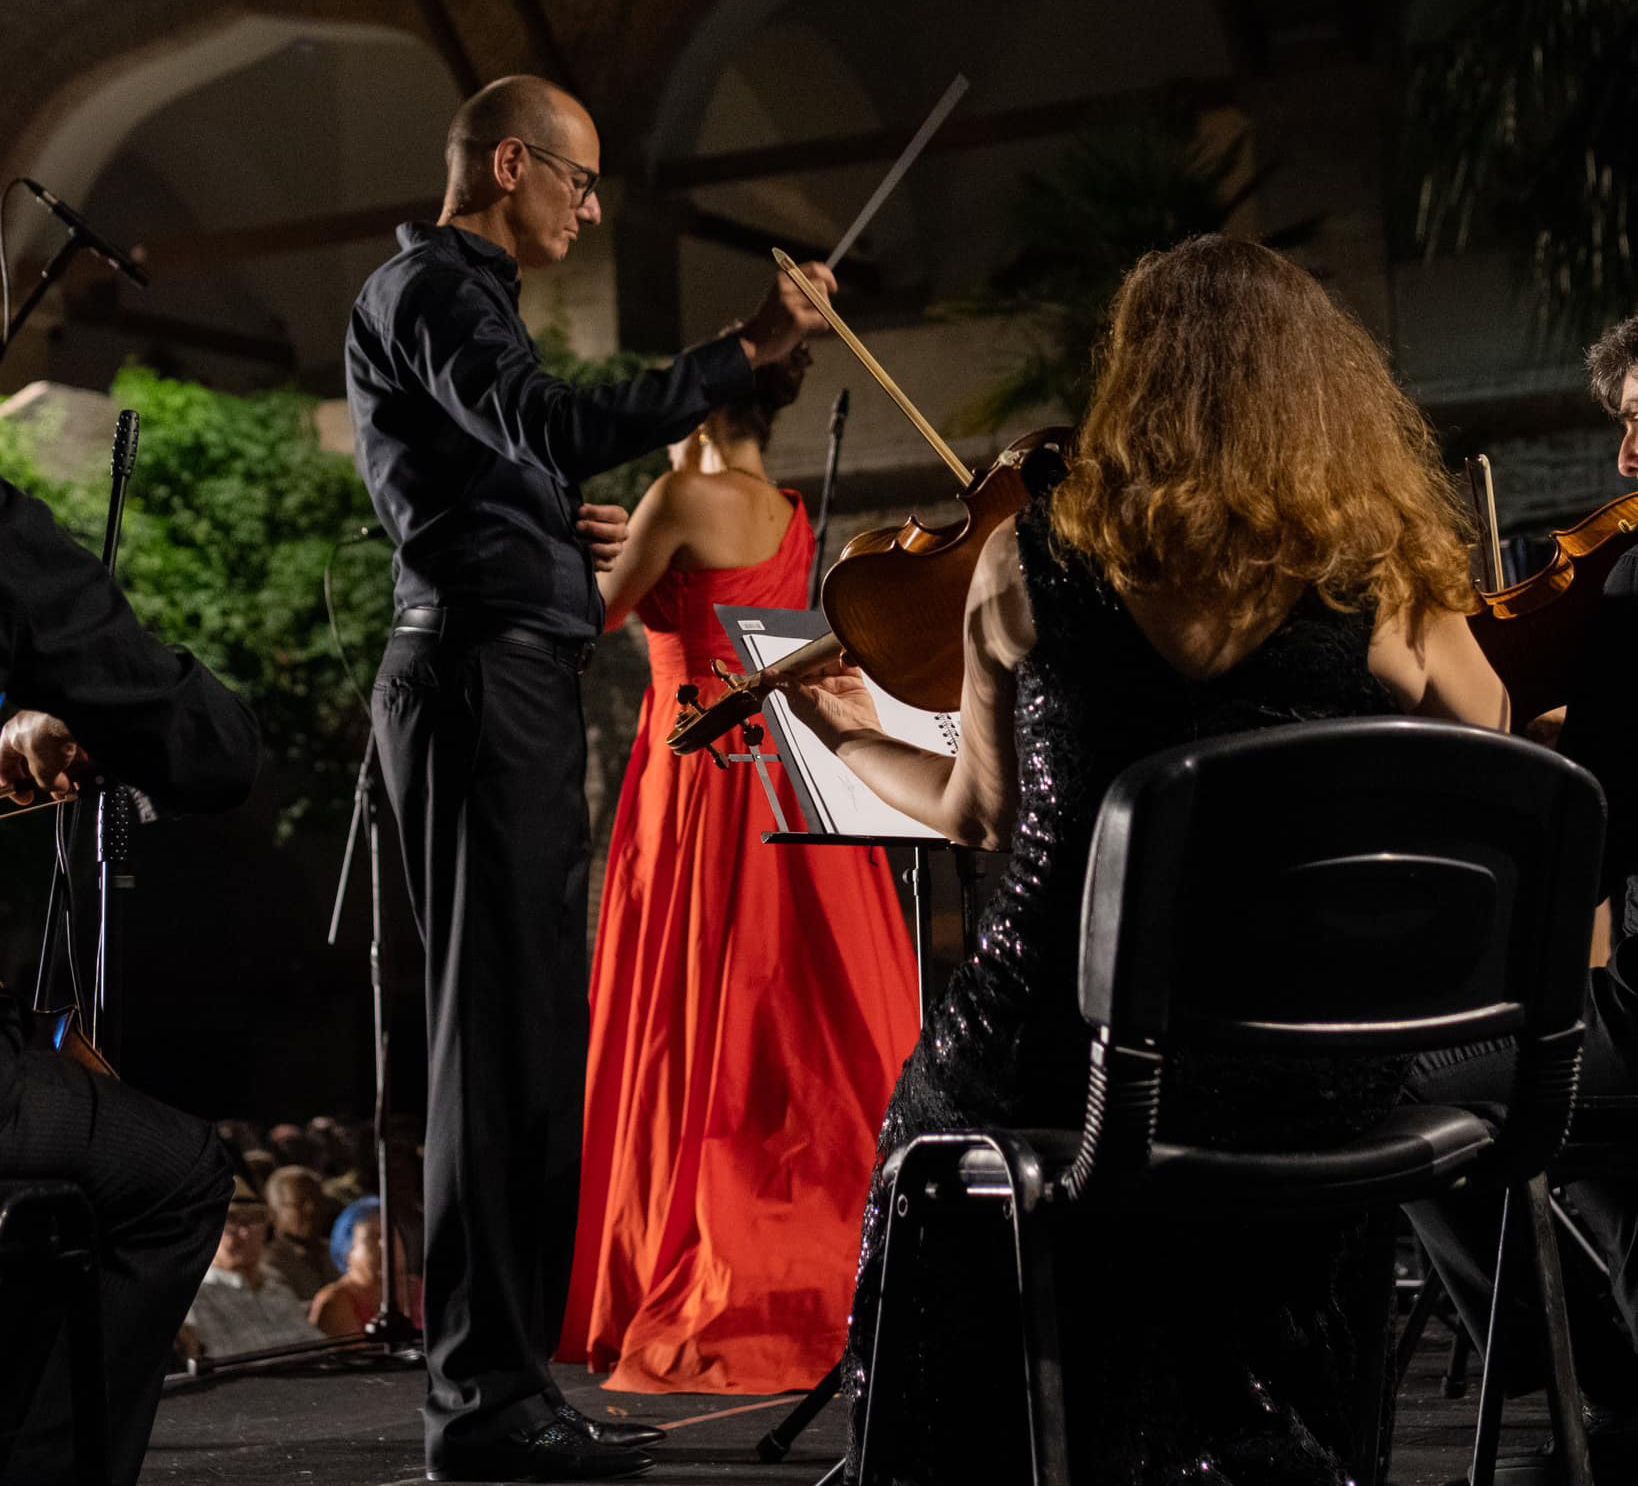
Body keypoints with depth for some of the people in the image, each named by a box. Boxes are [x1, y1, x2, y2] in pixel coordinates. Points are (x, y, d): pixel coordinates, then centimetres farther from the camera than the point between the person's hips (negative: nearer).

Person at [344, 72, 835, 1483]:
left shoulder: (459, 294, 25)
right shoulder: (427, 291, -7)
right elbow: (561, 426, -24)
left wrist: (560, 535, 20)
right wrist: (746, 351, -27)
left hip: (511, 682, 11)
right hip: (483, 674, -10)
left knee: (530, 1032, 9)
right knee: (503, 1024, -12)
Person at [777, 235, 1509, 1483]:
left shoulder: (1030, 562, -6)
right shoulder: (1389, 596, -7)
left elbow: (982, 811, 6)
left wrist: (851, 736, 26)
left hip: (1053, 1059, 0)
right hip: (1310, 1098, 1)